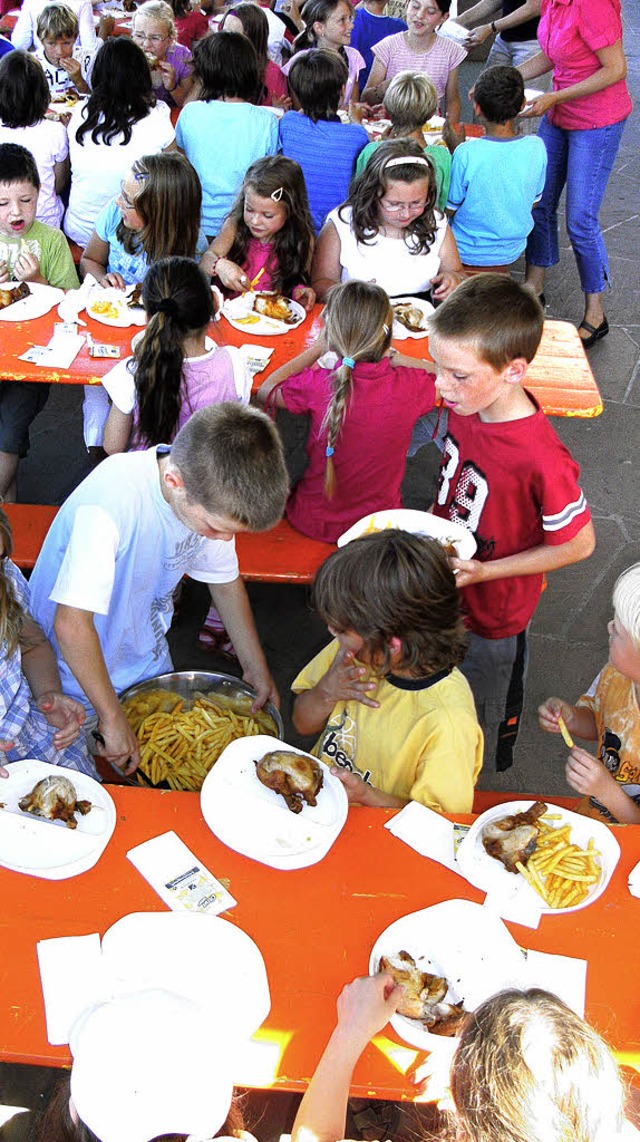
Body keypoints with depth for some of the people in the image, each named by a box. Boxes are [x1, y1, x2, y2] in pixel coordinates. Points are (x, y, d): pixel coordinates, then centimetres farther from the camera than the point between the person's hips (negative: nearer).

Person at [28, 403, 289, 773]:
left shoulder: (214, 494, -18)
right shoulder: (112, 499, -38)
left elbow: (226, 582, 1)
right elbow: (71, 624, -39)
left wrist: (257, 669, 4)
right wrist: (112, 718, -30)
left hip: (148, 661, 6)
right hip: (78, 677, -5)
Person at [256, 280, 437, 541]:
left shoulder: (316, 385, -22)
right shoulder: (412, 387, -18)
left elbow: (265, 391, 2)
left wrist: (317, 349, 8)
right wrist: (389, 355, 14)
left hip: (314, 523, -1)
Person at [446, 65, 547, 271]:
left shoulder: (466, 154, -26)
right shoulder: (536, 147, -14)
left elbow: (449, 210, -12)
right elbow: (533, 202, 2)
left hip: (466, 254, -4)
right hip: (512, 252, 4)